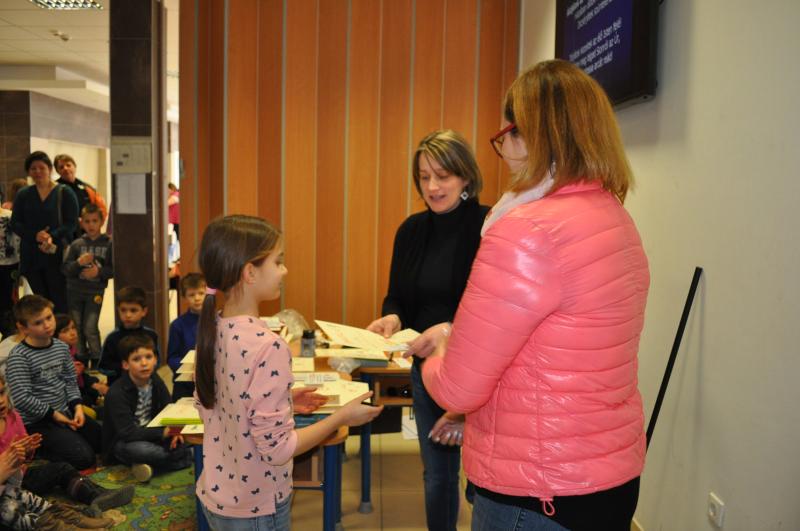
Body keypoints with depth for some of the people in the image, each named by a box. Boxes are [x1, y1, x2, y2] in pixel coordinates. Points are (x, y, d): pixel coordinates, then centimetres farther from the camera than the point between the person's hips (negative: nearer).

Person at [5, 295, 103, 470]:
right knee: (84, 457, -19)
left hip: (65, 413, 7)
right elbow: (22, 398, -22)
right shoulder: (18, 357, -17)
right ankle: (38, 448, 1)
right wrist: (54, 414, -17)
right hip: (37, 422, -7)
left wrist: (77, 406, -5)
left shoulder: (61, 347, 4)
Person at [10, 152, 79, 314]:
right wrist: (35, 235, -13)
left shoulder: (65, 193, 1)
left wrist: (52, 236, -21)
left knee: (60, 301, -4)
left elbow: (72, 223, -4)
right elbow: (15, 223, 6)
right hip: (31, 256, 4)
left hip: (57, 255, -3)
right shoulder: (23, 195, 11)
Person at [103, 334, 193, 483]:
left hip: (149, 435, 6)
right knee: (139, 450, -38)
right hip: (122, 442, -6)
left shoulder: (156, 381, -2)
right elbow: (127, 433, -28)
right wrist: (162, 433, -35)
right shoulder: (116, 393, -22)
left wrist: (173, 431, -22)